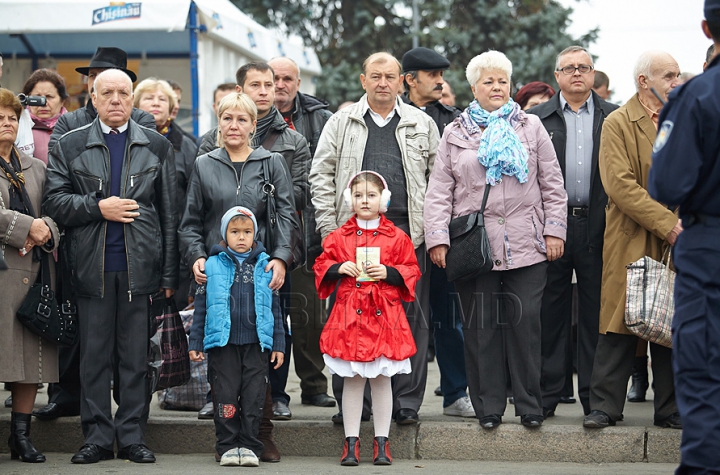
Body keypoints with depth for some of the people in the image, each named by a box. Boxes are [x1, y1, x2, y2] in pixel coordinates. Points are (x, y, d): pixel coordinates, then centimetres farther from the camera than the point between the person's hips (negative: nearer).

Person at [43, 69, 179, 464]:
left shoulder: (157, 146, 11)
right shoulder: (70, 146, 9)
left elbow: (169, 214, 8)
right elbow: (54, 202, 2)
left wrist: (169, 273, 3)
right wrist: (98, 208, -12)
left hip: (140, 268, 0)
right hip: (93, 268, 0)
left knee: (136, 357, 3)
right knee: (94, 356, 3)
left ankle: (132, 437, 10)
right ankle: (97, 438, 9)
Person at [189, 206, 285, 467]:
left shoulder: (265, 266, 7)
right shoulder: (213, 265, 3)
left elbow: (275, 307, 11)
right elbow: (201, 306, 5)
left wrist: (278, 344, 8)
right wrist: (195, 343, 2)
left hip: (256, 344, 1)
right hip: (223, 343, -1)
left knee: (253, 397, 2)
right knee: (226, 396, 3)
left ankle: (249, 446, 9)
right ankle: (228, 446, 11)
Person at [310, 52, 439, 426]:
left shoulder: (422, 124, 12)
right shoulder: (341, 124, 10)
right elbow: (321, 176, 7)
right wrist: (329, 228, -2)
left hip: (408, 233, 0)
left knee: (410, 317, 0)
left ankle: (406, 401, 8)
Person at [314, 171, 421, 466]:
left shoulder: (396, 238, 3)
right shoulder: (339, 237, 5)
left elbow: (411, 271, 4)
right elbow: (321, 266, 9)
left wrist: (389, 272, -12)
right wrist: (338, 268, -10)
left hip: (384, 315, 0)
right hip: (349, 315, 1)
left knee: (382, 379, 5)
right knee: (352, 380, 4)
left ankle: (381, 442, 13)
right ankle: (351, 443, 9)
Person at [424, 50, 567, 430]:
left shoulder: (531, 128, 13)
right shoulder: (455, 134, 13)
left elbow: (552, 185, 12)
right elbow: (439, 191, 8)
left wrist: (554, 230, 3)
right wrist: (437, 238, -2)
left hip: (526, 245, 0)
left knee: (526, 321, -3)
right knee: (480, 326, 1)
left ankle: (529, 405, 7)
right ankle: (488, 406, 9)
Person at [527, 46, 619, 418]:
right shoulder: (537, 119, 9)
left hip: (598, 226, 0)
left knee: (596, 312, 3)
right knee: (550, 312, 3)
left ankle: (594, 396, 9)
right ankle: (546, 393, 10)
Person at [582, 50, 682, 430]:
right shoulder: (617, 124, -2)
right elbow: (620, 185, -12)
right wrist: (666, 223, -17)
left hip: (677, 242, 4)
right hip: (631, 241, -4)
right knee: (619, 323, -3)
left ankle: (670, 409, 13)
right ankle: (605, 406, 4)